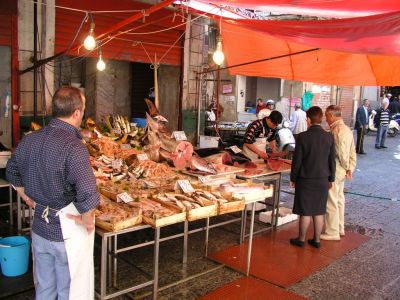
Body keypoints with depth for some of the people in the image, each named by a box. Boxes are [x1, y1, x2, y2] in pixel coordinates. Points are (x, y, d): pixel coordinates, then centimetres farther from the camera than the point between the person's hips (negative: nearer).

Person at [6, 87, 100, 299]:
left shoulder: (29, 140, 0)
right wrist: (87, 221, -17)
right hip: (67, 233, -7)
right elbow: (87, 195, -34)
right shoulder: (73, 147, -25)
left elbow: (12, 173, 17)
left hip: (39, 228, 7)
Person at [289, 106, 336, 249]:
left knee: (305, 212, 6)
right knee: (319, 211, 13)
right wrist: (331, 179, 15)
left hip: (305, 179, -4)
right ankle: (316, 240, 23)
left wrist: (293, 178, 2)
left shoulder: (302, 136, -14)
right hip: (323, 180, 4)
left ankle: (301, 240, 20)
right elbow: (332, 160, 3)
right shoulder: (329, 137, -3)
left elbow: (297, 160, -10)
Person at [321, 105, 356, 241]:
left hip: (334, 171, -10)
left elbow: (341, 153, -22)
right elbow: (352, 152, 11)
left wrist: (346, 167, -7)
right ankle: (340, 228, 32)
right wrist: (350, 168, 10)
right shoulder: (347, 129, 9)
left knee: (331, 201, 1)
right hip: (342, 171, 10)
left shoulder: (336, 130, -20)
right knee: (339, 199, 20)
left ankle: (332, 232, 10)